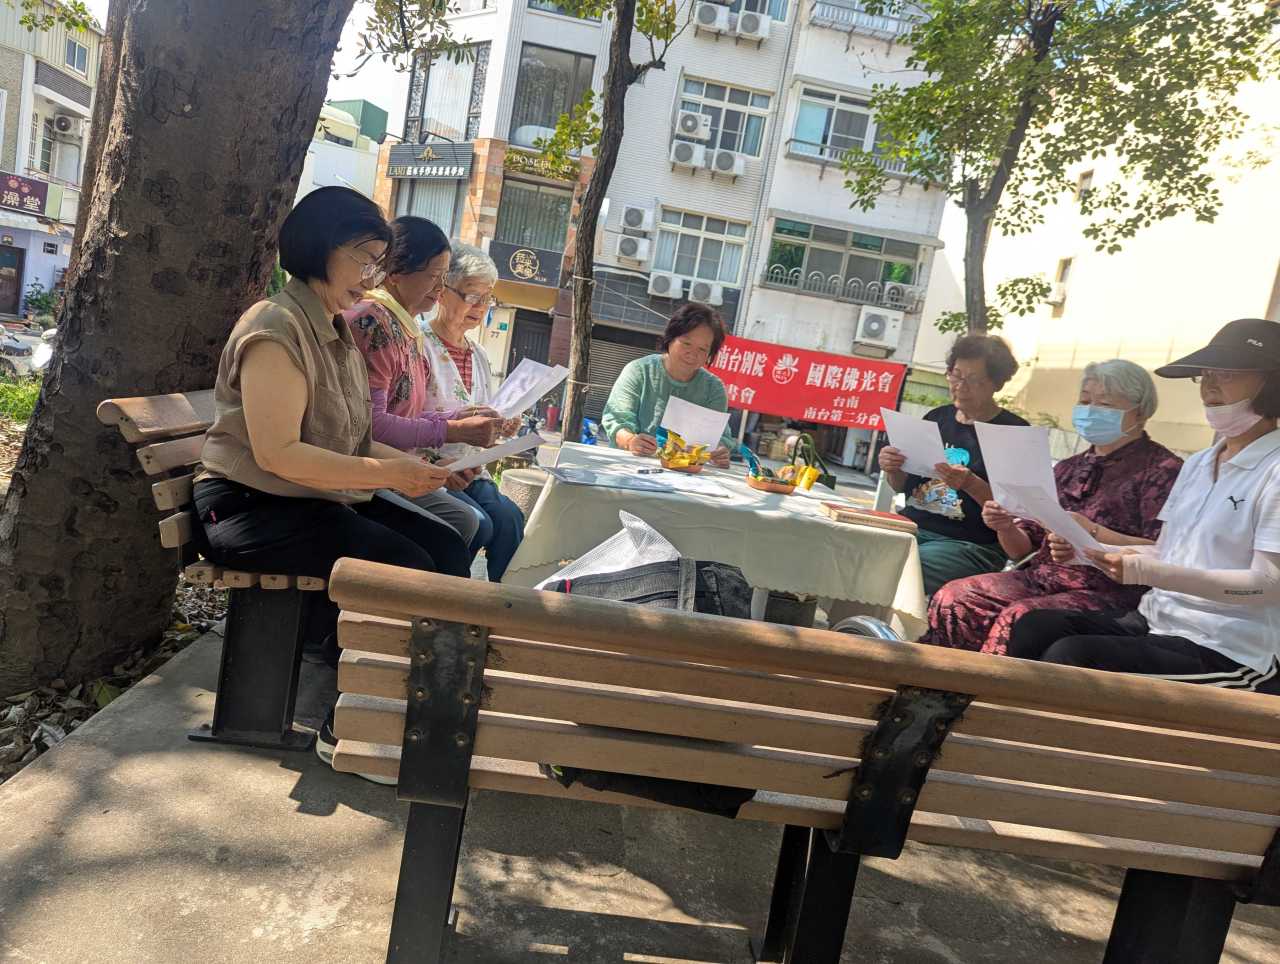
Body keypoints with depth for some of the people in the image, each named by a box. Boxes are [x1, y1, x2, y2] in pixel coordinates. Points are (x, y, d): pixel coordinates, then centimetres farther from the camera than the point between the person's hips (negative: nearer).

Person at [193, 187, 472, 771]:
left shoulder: (336, 333, 14)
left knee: (447, 549, -7)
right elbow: (277, 453, -24)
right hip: (252, 505, -9)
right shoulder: (278, 327, -16)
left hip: (325, 497, 9)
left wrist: (413, 467, -5)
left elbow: (351, 442, 11)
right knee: (403, 567, -25)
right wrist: (384, 474, -26)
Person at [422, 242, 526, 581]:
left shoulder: (479, 357, 18)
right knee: (478, 524, -27)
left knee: (509, 517, -21)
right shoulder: (420, 346, -5)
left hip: (470, 471, 6)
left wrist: (500, 429, 2)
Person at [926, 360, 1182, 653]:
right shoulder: (1068, 469, 20)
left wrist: (1091, 531, -22)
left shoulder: (1163, 469, 2)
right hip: (1038, 580, 6)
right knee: (951, 600, -19)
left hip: (1107, 594, -6)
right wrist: (1005, 527, -3)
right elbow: (1022, 550, 19)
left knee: (1018, 618, -33)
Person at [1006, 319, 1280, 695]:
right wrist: (1089, 550, -3)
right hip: (1155, 620, 7)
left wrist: (1146, 572, -27)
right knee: (1033, 628, -14)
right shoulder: (1198, 464, 16)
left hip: (1224, 648, -7)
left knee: (1070, 655, -26)